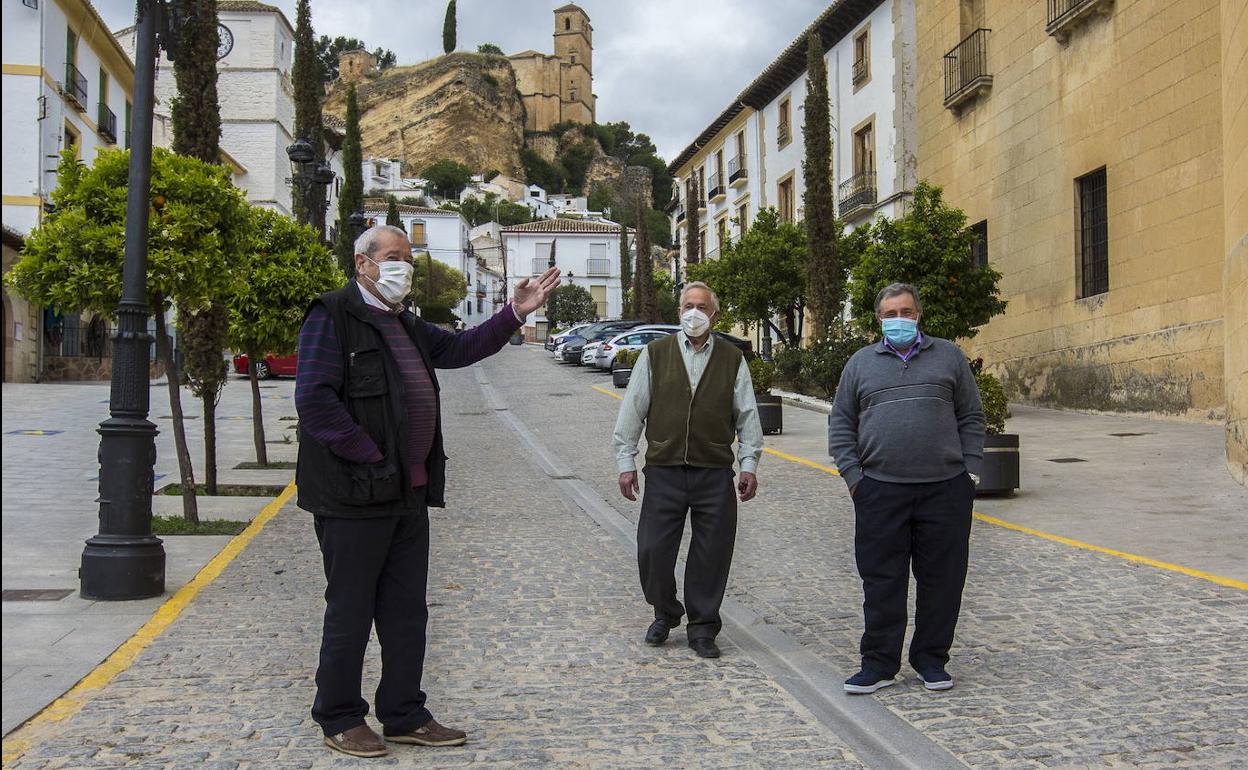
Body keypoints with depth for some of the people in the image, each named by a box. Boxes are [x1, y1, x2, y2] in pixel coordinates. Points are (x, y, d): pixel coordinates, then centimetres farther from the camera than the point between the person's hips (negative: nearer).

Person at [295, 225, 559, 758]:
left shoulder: (405, 325, 19)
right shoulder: (333, 316, -9)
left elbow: (459, 349, 24)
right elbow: (314, 400, -18)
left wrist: (515, 313, 13)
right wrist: (370, 457, -17)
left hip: (409, 492, 9)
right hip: (354, 495, -9)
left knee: (406, 612, 14)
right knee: (350, 612, 3)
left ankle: (404, 716, 25)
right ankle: (339, 719, 17)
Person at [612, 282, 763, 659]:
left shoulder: (732, 360, 8)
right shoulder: (655, 355, 5)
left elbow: (747, 415, 10)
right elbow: (632, 409, 6)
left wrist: (749, 464, 4)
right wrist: (626, 462, 3)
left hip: (715, 473, 1)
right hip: (663, 471, 0)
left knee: (711, 554, 3)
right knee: (653, 550, 1)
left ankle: (702, 628, 19)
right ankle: (665, 614, 26)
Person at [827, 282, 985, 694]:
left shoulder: (948, 356, 12)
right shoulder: (861, 363, 12)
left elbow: (971, 417, 12)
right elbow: (841, 424, 12)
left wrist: (970, 470, 3)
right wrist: (852, 474, 1)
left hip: (945, 488, 0)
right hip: (881, 490, 0)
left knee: (942, 579, 5)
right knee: (882, 582, 2)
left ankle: (931, 660, 19)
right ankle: (879, 663, 11)